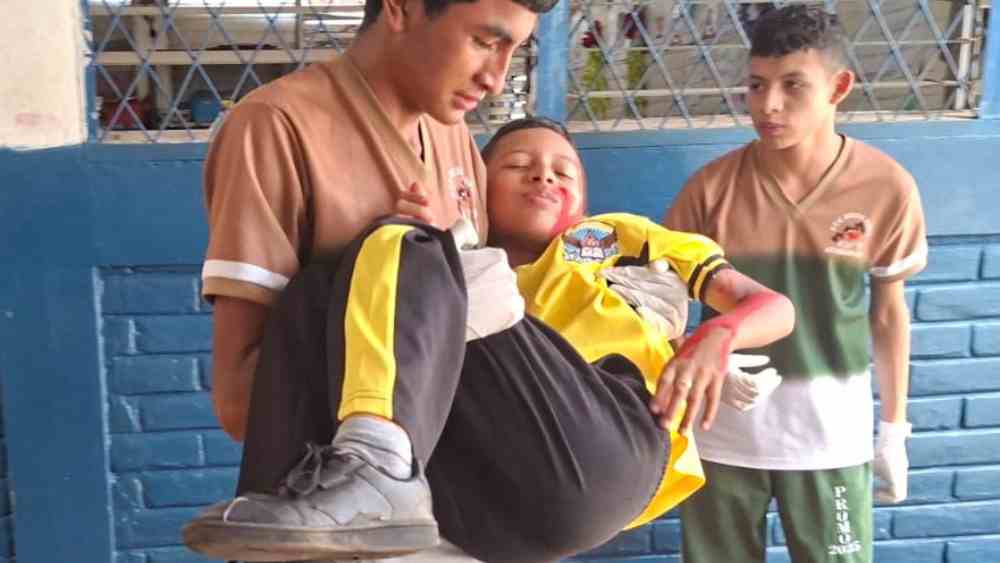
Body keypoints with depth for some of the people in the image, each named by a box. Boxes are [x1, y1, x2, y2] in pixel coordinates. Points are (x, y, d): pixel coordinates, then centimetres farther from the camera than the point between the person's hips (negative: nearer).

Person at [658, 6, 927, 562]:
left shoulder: (888, 188, -10)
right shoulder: (711, 187, -12)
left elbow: (889, 312, 2)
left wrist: (894, 428, 7)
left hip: (831, 434, 0)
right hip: (722, 429, 1)